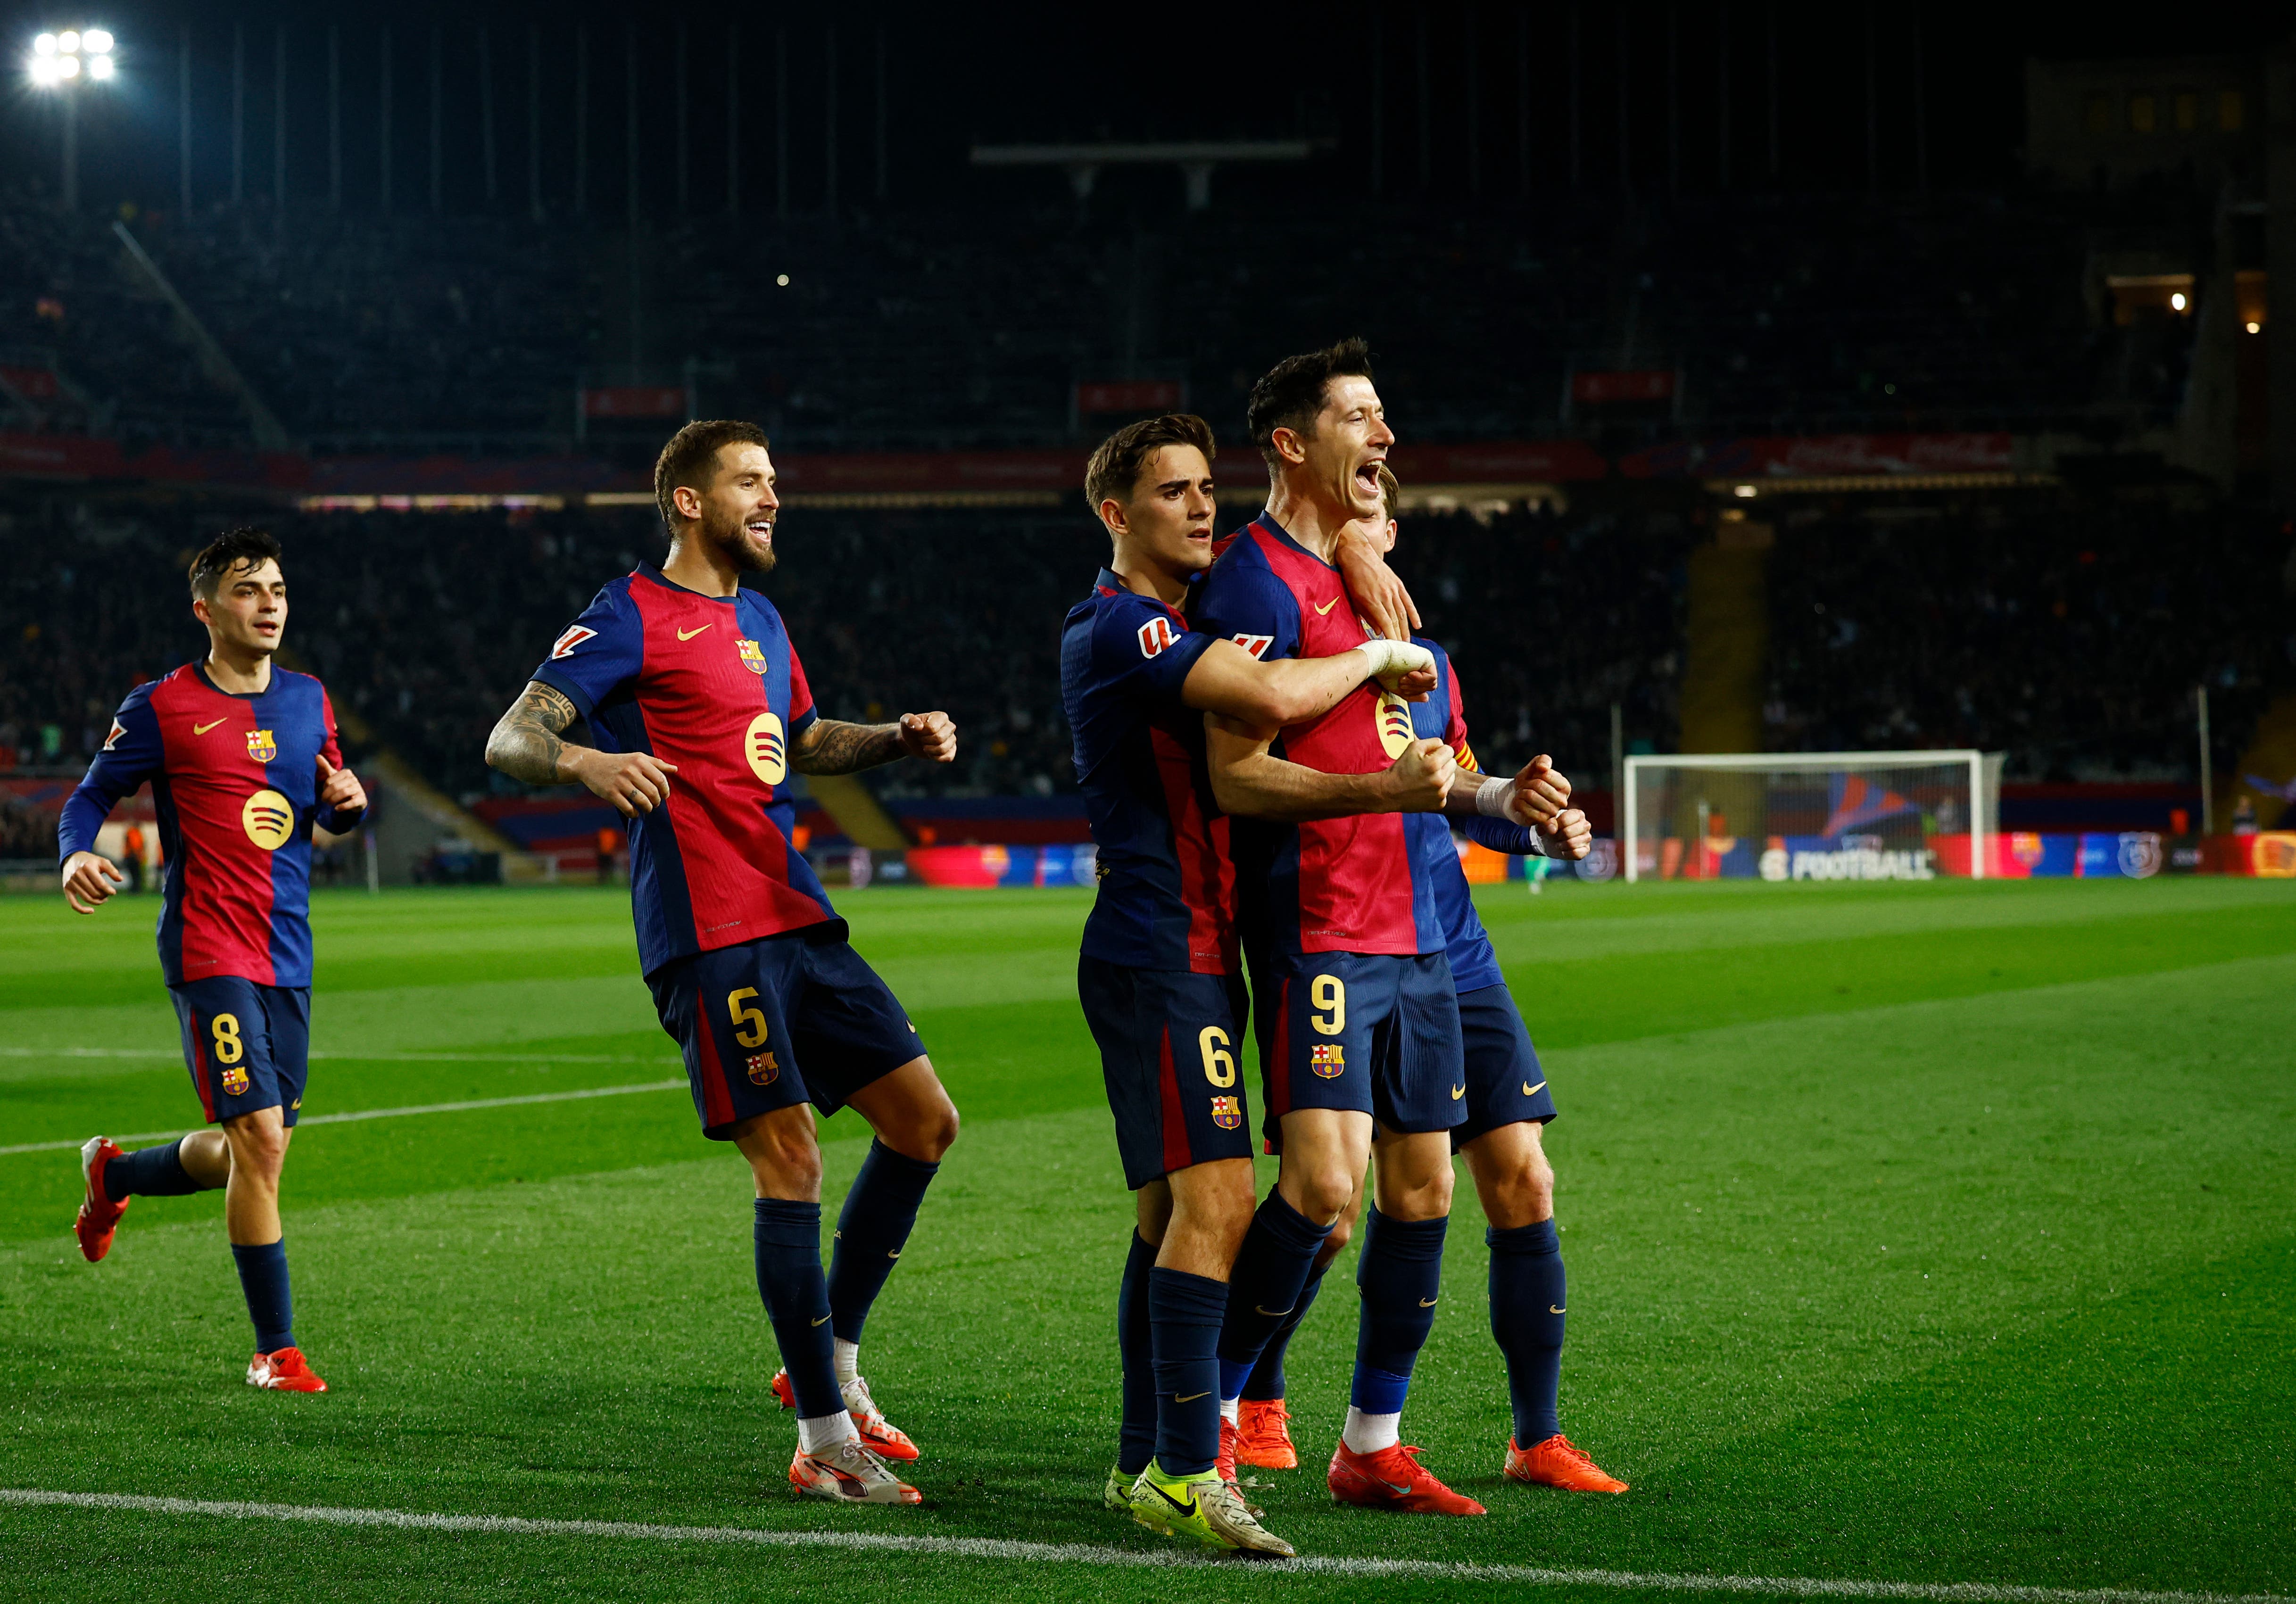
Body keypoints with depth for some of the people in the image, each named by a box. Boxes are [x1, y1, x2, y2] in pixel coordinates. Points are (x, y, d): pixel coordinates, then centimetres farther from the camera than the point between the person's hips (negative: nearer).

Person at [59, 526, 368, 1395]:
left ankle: (113, 1173, 42)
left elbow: (329, 808, 22)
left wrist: (347, 800, -2)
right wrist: (76, 856, -19)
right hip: (209, 955, -6)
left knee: (250, 1152, 12)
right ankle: (276, 1350, -5)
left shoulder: (308, 699, 12)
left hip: (288, 956, 6)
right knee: (260, 1140, -15)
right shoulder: (161, 707, -4)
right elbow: (93, 795, 2)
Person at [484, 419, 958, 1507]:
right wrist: (586, 761, -34)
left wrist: (896, 739, 19)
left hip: (796, 921, 9)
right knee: (791, 1165, -12)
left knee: (924, 1122, 9)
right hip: (710, 936, -9)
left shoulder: (759, 622, 20)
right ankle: (825, 1440, -5)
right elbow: (510, 738, -12)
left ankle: (831, 1364, 22)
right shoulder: (632, 617, -5)